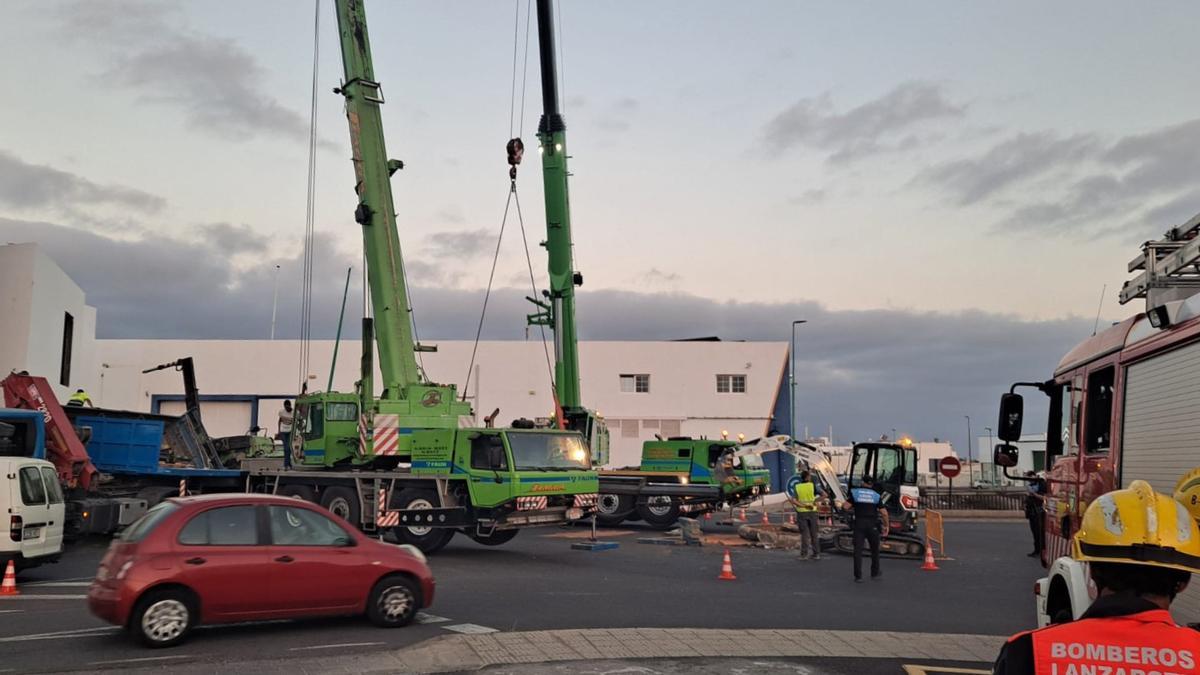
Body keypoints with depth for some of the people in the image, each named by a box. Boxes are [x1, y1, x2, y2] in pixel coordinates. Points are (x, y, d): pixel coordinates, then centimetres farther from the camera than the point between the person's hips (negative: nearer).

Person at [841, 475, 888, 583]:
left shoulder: (855, 492, 1)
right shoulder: (876, 495, 4)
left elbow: (846, 506, -8)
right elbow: (884, 513, -1)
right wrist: (886, 525, 11)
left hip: (859, 524, -1)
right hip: (872, 525, 1)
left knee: (858, 550, -1)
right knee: (875, 549, 19)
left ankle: (858, 576, -6)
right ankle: (875, 573, 30)